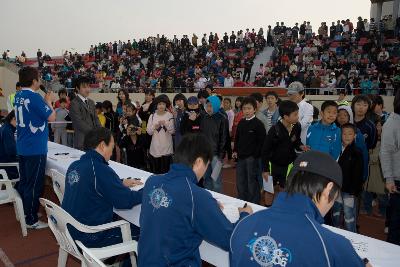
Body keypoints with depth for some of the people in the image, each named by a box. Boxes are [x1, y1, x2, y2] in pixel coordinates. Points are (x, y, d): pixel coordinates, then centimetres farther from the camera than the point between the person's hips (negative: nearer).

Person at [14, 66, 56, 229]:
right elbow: (51, 117, -13)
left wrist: (43, 101, 11)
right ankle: (31, 220, 8)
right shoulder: (34, 97, -18)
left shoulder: (18, 96, 9)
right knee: (34, 185, 0)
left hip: (22, 147, 9)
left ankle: (24, 213, 29)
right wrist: (48, 101, 0)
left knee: (24, 182, 17)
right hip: (36, 149, -9)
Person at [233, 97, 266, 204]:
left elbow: (261, 141, -11)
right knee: (240, 182, 13)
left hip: (252, 157, -6)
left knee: (252, 182, 2)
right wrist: (235, 151, 8)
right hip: (241, 156, 6)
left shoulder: (258, 124, -9)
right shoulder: (241, 123, 10)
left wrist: (256, 155, -14)